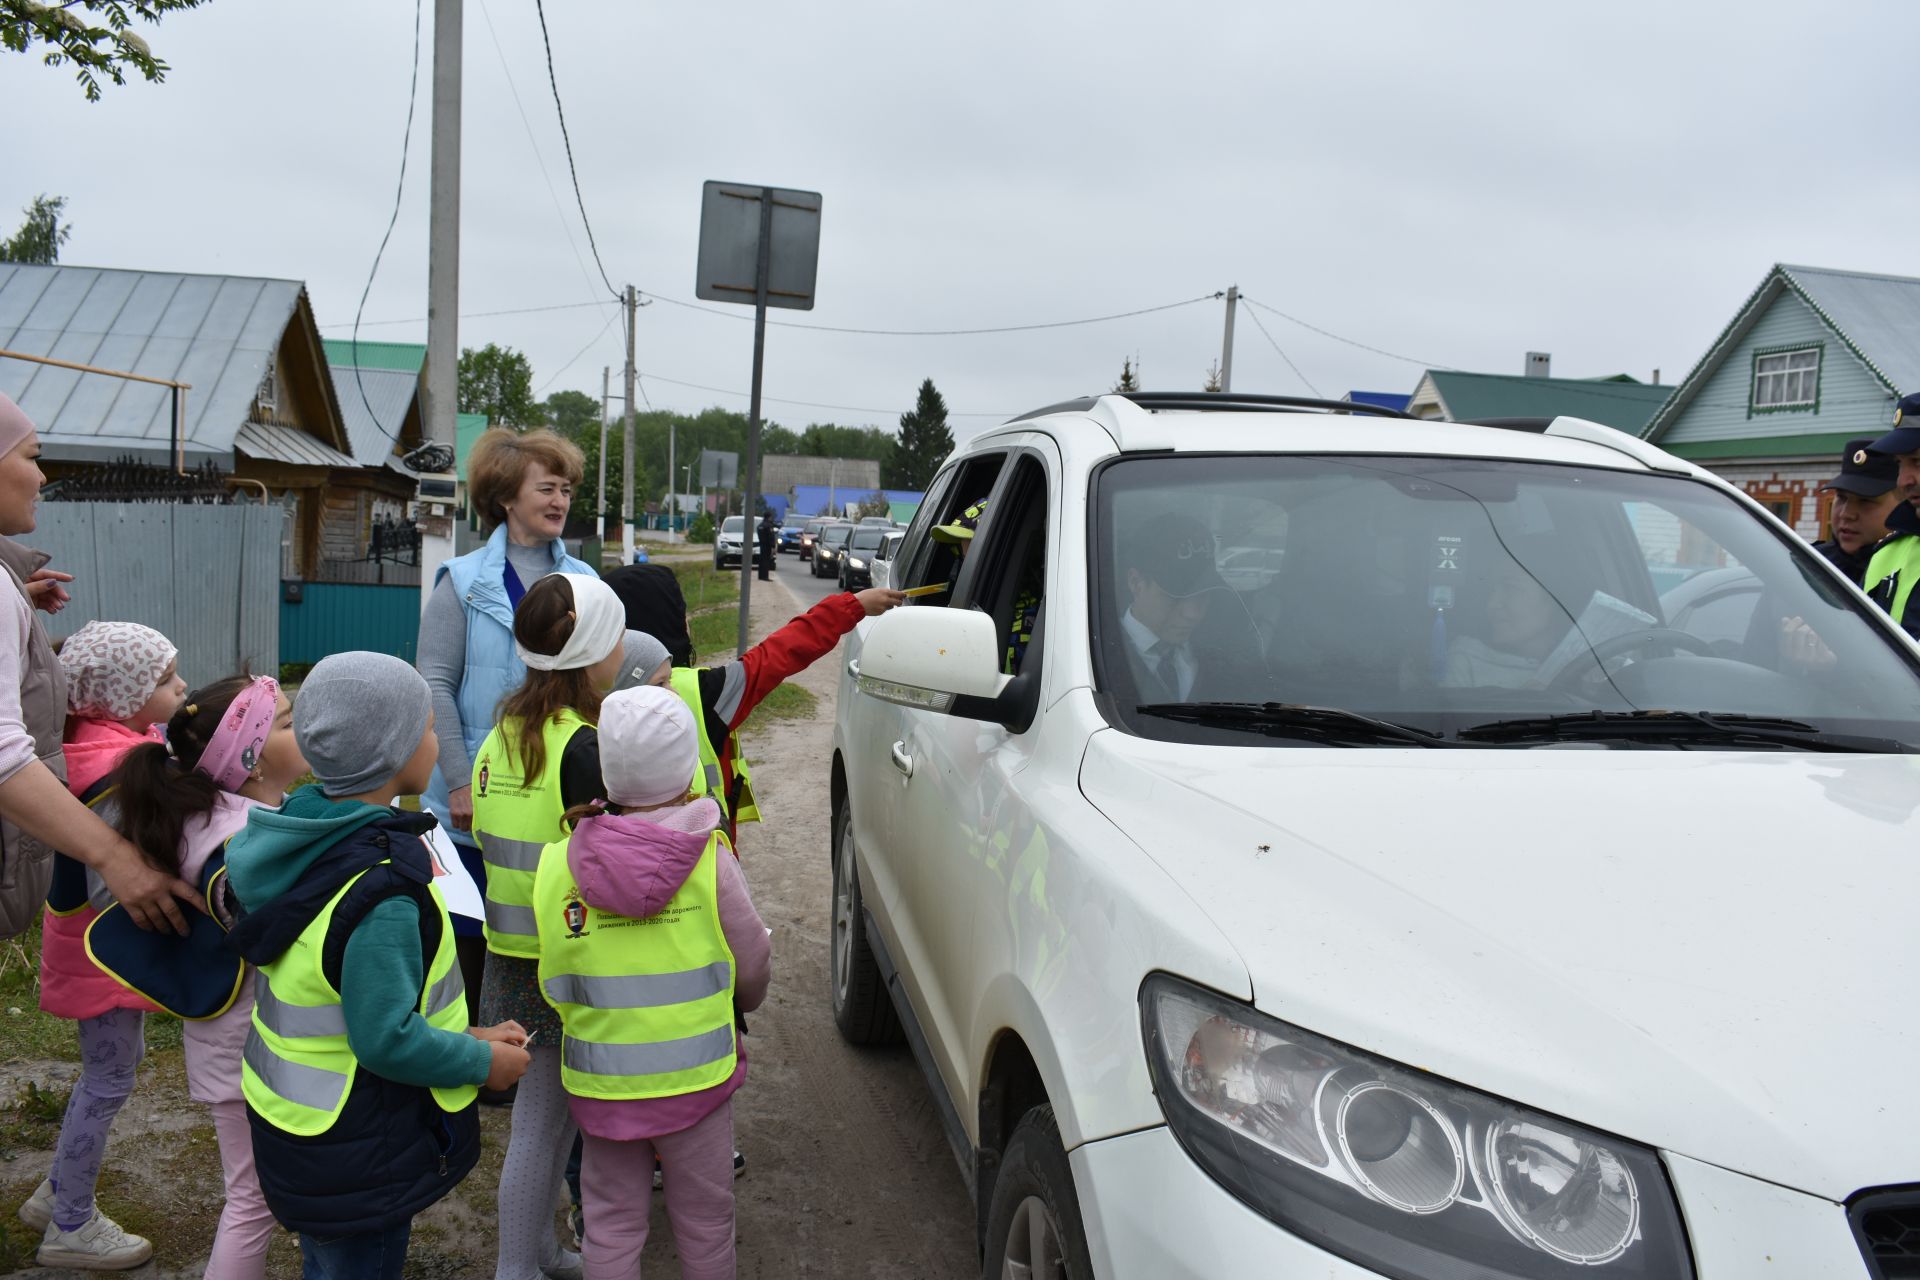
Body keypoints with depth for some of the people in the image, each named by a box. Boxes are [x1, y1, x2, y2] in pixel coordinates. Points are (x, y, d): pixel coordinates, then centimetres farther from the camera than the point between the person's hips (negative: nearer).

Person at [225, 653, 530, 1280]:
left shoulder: (307, 842, -1)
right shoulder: (379, 889, -30)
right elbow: (387, 1040, -28)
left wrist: (465, 1035, 5)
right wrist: (484, 1061, -12)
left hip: (296, 1122, 9)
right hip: (357, 1157, -8)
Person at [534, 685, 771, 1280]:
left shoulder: (556, 864, -10)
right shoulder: (710, 860, -16)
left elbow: (555, 987, -2)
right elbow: (751, 966, -5)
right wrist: (741, 1003, 18)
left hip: (600, 1083, 2)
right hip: (695, 1077, -1)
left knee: (612, 1223, 19)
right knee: (704, 1220, 18)